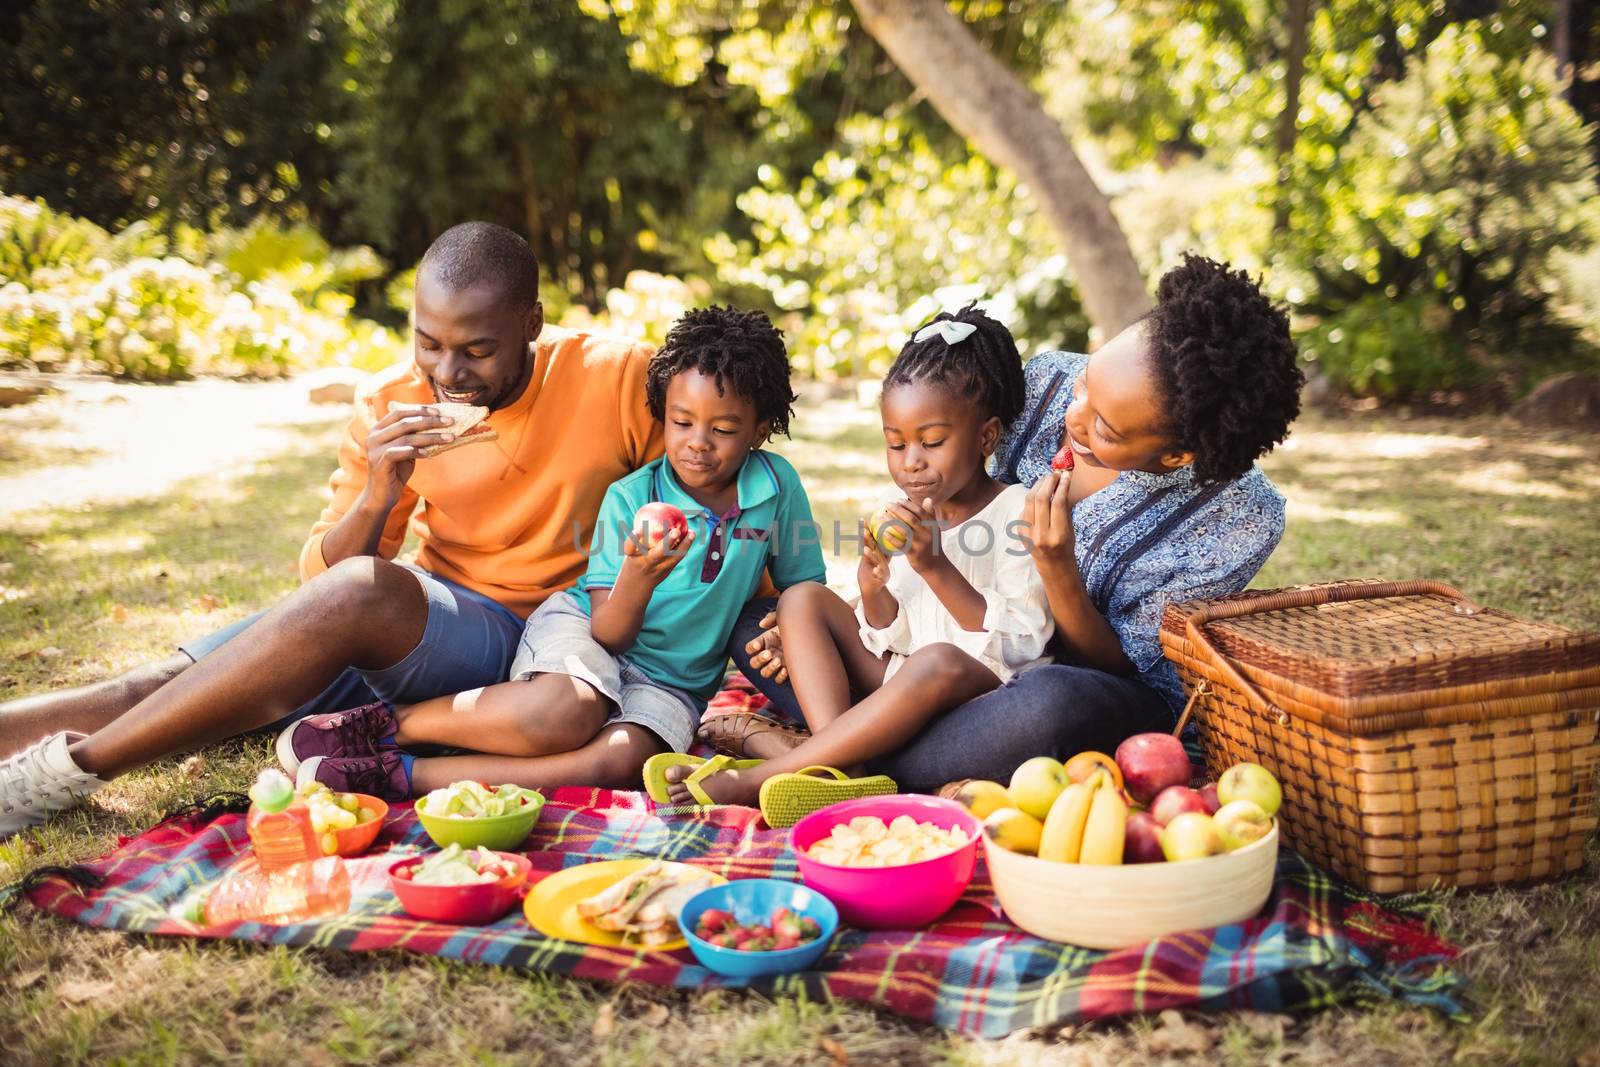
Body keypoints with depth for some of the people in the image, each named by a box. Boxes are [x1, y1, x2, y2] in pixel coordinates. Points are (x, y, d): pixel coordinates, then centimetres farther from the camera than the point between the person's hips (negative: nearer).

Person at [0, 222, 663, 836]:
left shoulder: (618, 382, -13)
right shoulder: (389, 404, -3)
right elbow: (321, 575, -1)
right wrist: (375, 500, -23)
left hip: (525, 636, -5)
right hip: (418, 615, 5)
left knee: (360, 591, -33)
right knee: (169, 683, -14)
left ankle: (71, 767, -27)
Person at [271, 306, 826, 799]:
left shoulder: (778, 485, -3)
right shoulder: (629, 497, -8)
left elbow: (805, 589, 8)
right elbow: (609, 634, -11)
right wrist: (638, 578, -33)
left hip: (670, 680, 2)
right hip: (581, 629, -2)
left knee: (623, 758, -34)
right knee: (566, 712, -40)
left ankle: (395, 775, -31)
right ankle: (382, 722, -20)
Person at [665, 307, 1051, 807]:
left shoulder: (1018, 513, -8)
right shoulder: (901, 515, 8)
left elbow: (1018, 645, -15)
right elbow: (894, 639, 8)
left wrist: (935, 566, -24)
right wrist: (874, 593, -15)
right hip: (898, 684, 6)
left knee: (939, 661, -38)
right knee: (803, 599, -3)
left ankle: (757, 778, -32)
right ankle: (831, 760, -26)